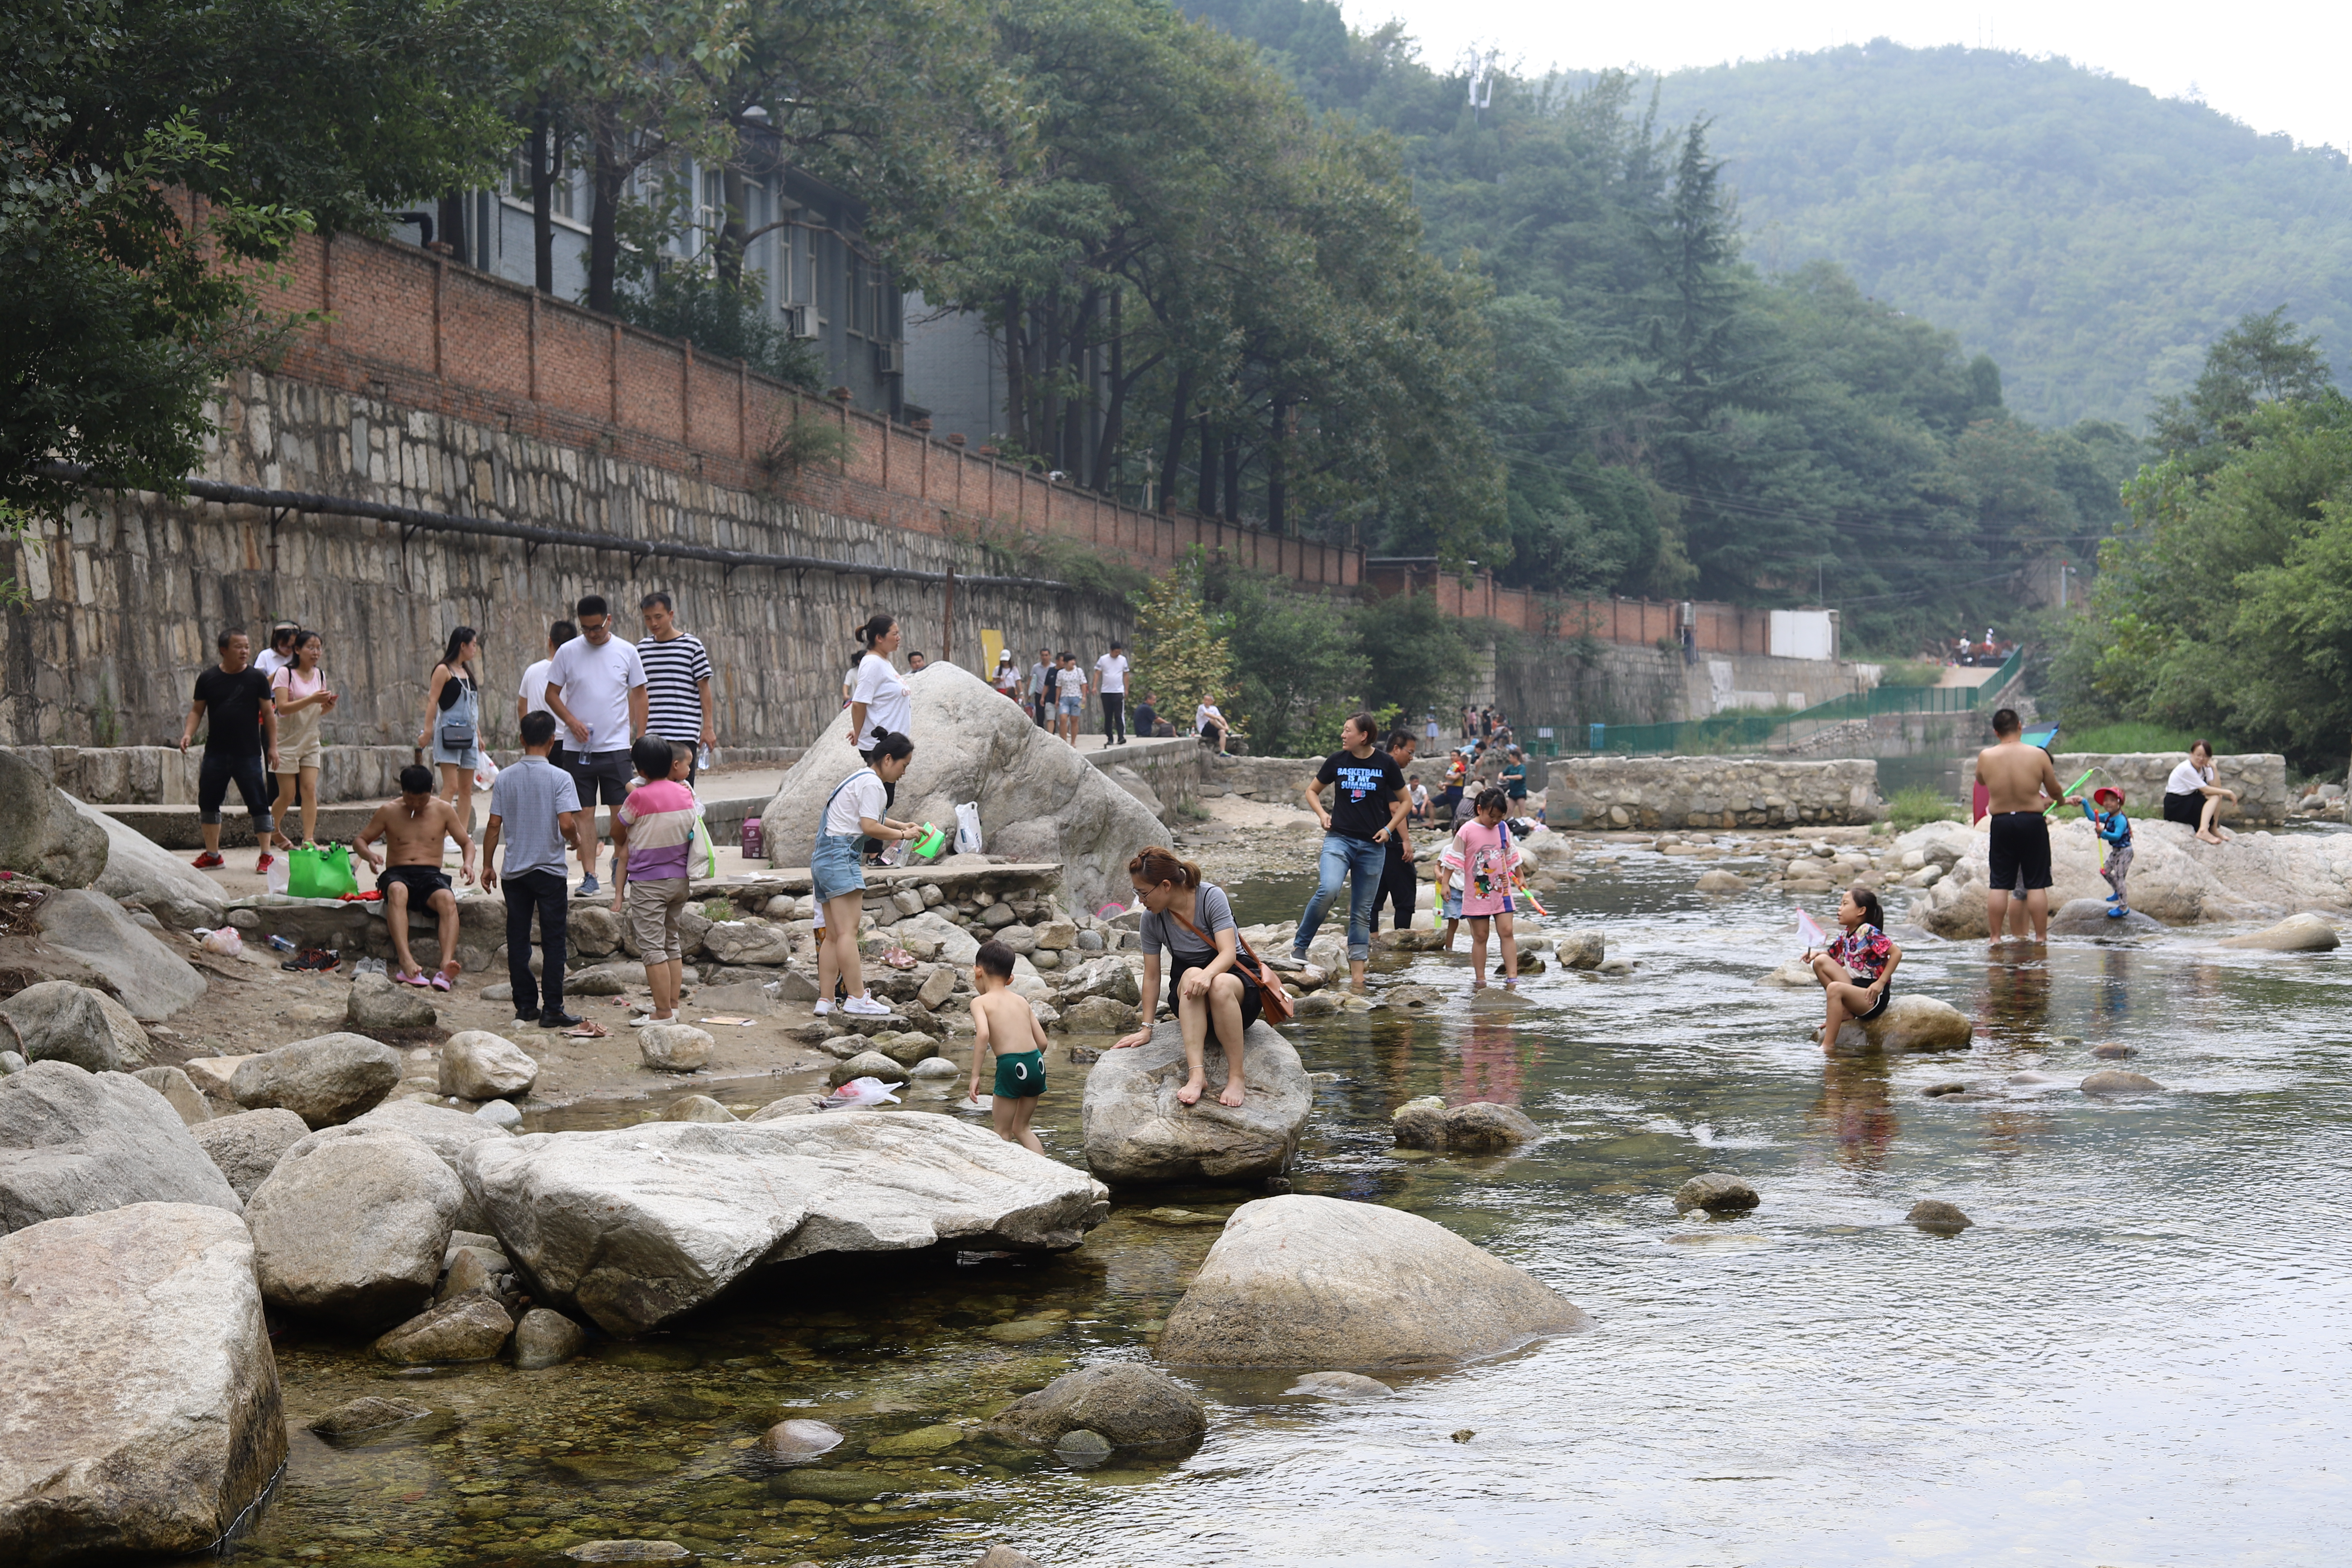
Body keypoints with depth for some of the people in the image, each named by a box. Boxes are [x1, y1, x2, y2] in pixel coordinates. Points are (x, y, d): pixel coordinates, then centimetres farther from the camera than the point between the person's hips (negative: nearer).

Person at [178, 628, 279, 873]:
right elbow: (197, 710, 9)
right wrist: (188, 734, -8)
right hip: (215, 753, 3)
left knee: (258, 803, -4)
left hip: (248, 754, -3)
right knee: (208, 801, 8)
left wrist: (273, 746, -1)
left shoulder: (257, 678, 0)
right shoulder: (208, 679, 4)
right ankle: (212, 854, 21)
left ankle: (266, 856, 2)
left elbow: (269, 713, 3)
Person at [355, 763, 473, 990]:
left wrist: (468, 862, -8)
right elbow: (360, 841, 13)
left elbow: (466, 843, 15)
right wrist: (369, 855, -11)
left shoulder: (444, 810, 9)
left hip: (431, 877, 1)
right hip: (398, 874, -1)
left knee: (447, 899, -35)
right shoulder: (389, 811, 8)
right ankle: (406, 962, -53)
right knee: (397, 891, -39)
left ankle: (447, 965, -53)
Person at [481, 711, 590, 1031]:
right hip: (549, 870, -3)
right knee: (553, 942, 2)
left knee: (518, 942, 11)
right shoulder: (560, 778, -10)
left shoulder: (505, 778, 1)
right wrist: (576, 839, 3)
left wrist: (488, 865, 11)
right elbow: (567, 825, -19)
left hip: (513, 871, 3)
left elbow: (494, 826, 1)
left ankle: (526, 1005, 13)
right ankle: (552, 1010, 0)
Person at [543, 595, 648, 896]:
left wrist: (641, 738, 1)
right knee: (585, 812, 1)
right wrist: (571, 721, -11)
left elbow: (639, 695, 8)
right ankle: (589, 875, 5)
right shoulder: (568, 652, 1)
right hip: (578, 747, 0)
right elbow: (552, 694, 6)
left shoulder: (627, 653, 2)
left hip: (616, 746, 0)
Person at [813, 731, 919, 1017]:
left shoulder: (860, 779, 22)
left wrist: (899, 825, 28)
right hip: (841, 856, -11)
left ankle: (825, 1000, 5)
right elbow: (870, 827, -15)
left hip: (824, 859, 11)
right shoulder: (872, 783, -9)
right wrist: (903, 835, -4)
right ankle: (857, 999, -18)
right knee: (848, 931, -14)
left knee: (833, 935, 8)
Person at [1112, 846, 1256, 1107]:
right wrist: (1146, 1028, -4)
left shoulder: (1211, 897, -14)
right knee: (1192, 975, -35)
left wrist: (1208, 975, -44)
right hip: (1190, 1006, 2)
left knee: (1221, 985, -39)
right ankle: (1197, 1074, -50)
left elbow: (1228, 953, -23)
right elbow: (1151, 976, 0)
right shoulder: (1152, 919, -5)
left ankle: (1236, 1077, -37)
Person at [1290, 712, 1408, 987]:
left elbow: (1404, 802, 10)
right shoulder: (1337, 761, 2)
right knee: (1329, 889, -27)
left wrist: (1389, 828, -3)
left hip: (1372, 844, 1)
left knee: (1362, 910, 6)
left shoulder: (1386, 764, -1)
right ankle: (1300, 944, -12)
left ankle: (1357, 972, 12)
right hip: (1339, 838, -1)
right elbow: (1312, 791, 16)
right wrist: (1321, 813, -1)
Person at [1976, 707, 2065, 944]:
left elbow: (1980, 780, 15)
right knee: (2037, 884, 4)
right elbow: (2055, 790, 5)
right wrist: (2062, 798, 27)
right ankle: (2041, 937, 6)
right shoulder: (2038, 755, -8)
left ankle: (1995, 937, 7)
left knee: (1998, 884, 7)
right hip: (2032, 822, -1)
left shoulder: (1986, 757, -6)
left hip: (2001, 824, 1)